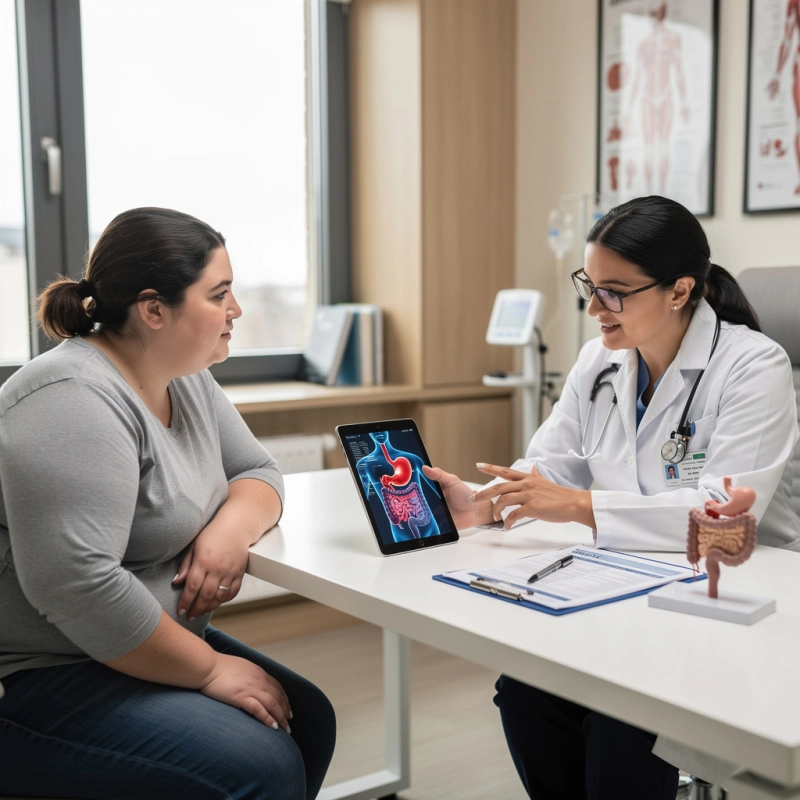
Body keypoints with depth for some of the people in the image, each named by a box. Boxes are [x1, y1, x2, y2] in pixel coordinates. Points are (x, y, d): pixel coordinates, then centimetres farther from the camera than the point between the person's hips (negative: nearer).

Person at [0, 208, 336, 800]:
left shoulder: (186, 381, 5)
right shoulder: (76, 401, -25)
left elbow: (257, 472, 11)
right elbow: (74, 584, -31)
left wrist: (231, 530, -14)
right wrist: (211, 669, -21)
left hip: (144, 645, 9)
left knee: (308, 720, 2)